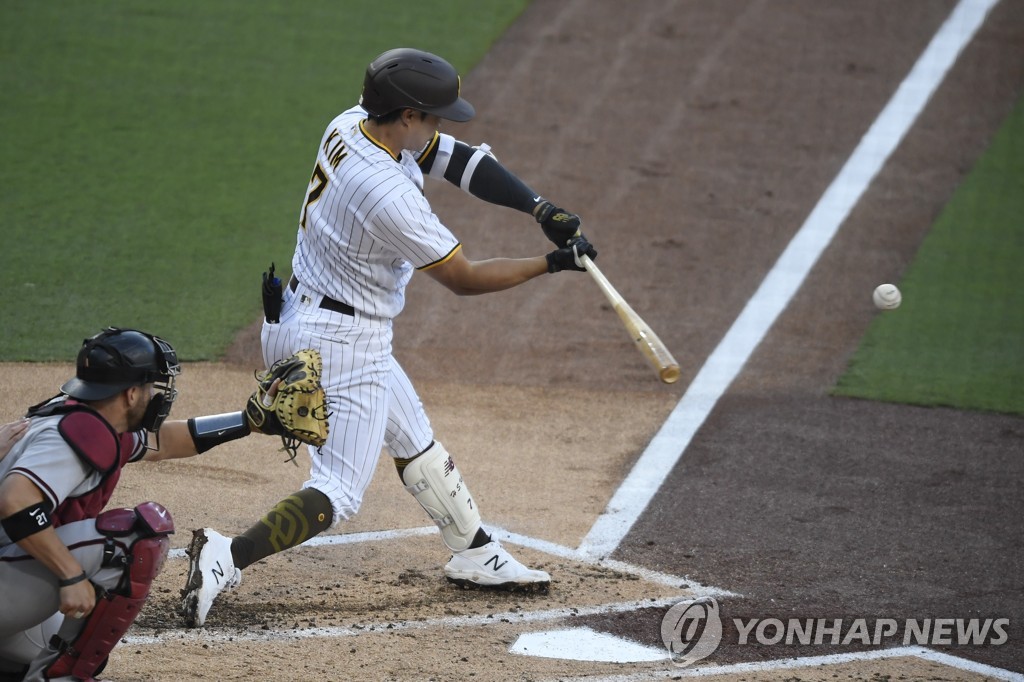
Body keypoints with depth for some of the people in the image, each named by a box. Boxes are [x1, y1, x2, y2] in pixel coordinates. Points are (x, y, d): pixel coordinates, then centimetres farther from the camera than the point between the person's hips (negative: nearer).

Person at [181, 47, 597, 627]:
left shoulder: (352, 125, -4)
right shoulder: (390, 196, -29)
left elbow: (459, 158, 0)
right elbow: (465, 279, -17)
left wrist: (540, 208, -9)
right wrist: (554, 264, -8)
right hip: (343, 344, -10)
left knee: (415, 440, 22)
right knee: (340, 492, -7)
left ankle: (476, 555, 35)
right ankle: (228, 557, -19)